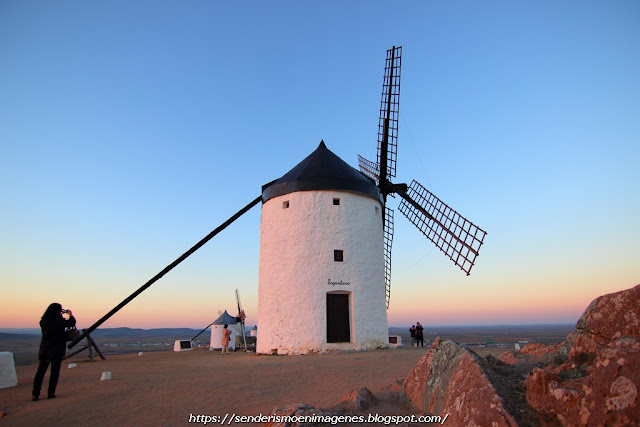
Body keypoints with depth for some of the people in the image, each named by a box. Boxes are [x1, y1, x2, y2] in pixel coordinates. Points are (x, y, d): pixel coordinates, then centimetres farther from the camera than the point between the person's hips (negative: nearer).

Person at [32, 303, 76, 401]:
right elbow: (72, 322, -3)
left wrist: (60, 315, 20)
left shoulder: (43, 321, 1)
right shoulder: (59, 321, -14)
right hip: (57, 349, -4)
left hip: (44, 349, 4)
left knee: (41, 371, 10)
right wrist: (70, 314, 13)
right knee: (54, 372, 7)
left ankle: (35, 394, 9)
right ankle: (51, 393, 10)